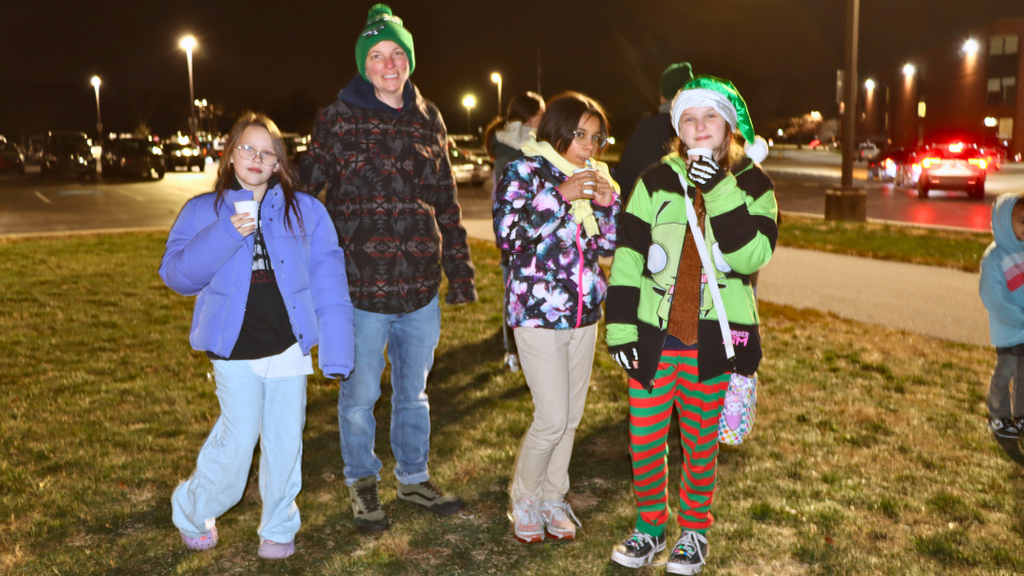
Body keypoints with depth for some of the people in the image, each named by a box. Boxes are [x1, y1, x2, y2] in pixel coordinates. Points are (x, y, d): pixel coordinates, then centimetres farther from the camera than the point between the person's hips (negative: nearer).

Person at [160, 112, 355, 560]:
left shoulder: (305, 210, 4)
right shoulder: (204, 211, 5)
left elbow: (327, 281, 0)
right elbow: (176, 274, -3)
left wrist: (335, 351, -6)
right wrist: (224, 235, -18)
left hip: (290, 343, 1)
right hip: (234, 348, -1)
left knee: (285, 440, 8)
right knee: (237, 439, -1)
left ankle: (278, 528, 28)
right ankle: (193, 511, 28)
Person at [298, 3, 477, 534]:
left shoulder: (427, 119, 8)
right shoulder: (339, 118, -5)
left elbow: (446, 200, 11)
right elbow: (305, 188, -5)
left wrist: (459, 270, 10)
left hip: (421, 284, 4)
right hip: (360, 285, -3)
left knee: (414, 391, 18)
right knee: (360, 394, 10)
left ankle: (413, 478, 38)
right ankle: (362, 483, 33)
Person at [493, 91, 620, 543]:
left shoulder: (594, 177, 10)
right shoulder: (524, 172, -6)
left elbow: (609, 246, 10)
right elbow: (507, 235, -18)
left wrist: (608, 203, -7)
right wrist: (561, 197, -21)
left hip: (585, 312, 6)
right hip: (538, 313, -6)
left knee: (572, 415, 12)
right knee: (552, 418, -7)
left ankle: (553, 497, 30)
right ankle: (524, 499, 17)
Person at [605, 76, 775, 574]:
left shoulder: (753, 186, 1)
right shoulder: (656, 181, 1)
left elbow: (752, 255, -15)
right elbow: (627, 255, -1)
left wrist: (720, 190, -21)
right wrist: (620, 326, -6)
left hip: (713, 340, -1)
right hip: (654, 335, 1)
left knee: (700, 441, 13)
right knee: (645, 438, 8)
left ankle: (694, 532, 32)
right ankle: (650, 526, 30)